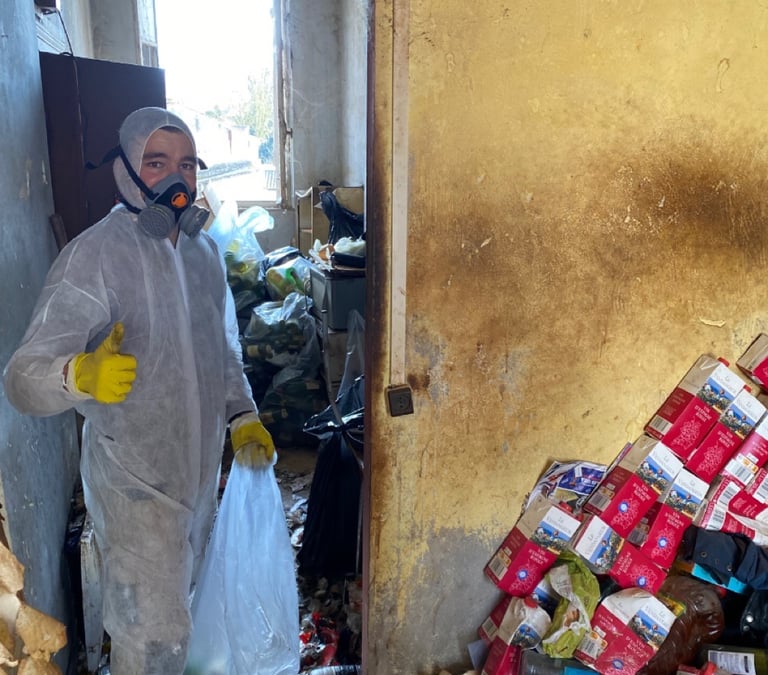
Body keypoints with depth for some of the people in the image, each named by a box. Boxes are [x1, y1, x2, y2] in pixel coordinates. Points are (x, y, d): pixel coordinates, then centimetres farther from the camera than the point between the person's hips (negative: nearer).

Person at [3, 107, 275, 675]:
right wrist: (81, 374, -43)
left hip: (201, 471, 7)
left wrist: (243, 417, 5)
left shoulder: (205, 251, 5)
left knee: (182, 604, 24)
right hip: (136, 483, -6)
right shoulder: (94, 256, -18)